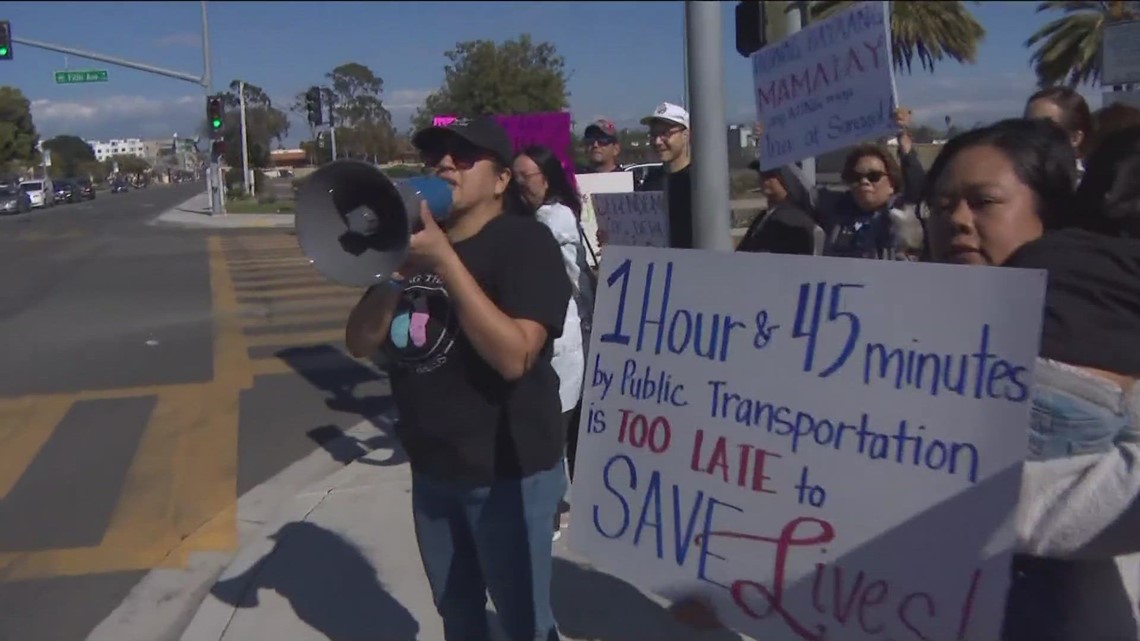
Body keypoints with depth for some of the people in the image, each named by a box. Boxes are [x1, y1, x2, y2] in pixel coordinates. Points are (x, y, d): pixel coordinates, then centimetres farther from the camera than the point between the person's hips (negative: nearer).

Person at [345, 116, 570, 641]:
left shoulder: (525, 241, -14)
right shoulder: (413, 235, 7)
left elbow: (513, 356, -27)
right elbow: (360, 343, 1)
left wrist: (445, 261, -29)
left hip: (507, 471, -6)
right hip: (430, 467, 7)